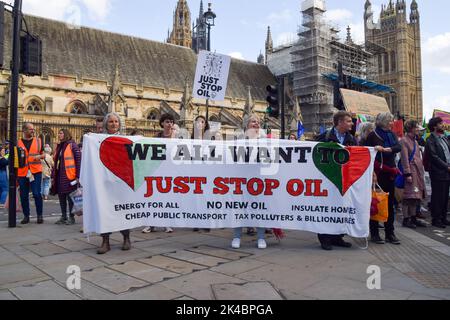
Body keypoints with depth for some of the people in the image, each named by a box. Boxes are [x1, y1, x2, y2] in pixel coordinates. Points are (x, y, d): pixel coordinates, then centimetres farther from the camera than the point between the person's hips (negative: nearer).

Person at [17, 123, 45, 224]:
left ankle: (40, 215, 5)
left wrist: (39, 156, -8)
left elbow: (43, 154, 16)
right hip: (22, 172, 1)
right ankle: (26, 216, 18)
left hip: (36, 171, -1)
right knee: (24, 195, 6)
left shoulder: (38, 141, 9)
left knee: (37, 194, -7)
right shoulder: (18, 143, 7)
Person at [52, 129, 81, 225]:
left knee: (70, 197, -1)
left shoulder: (72, 145, -6)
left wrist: (78, 175, -17)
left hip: (69, 176, -7)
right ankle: (63, 217, 20)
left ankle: (71, 217, 7)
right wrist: (53, 176, 15)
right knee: (61, 197, 10)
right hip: (60, 176, 8)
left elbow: (79, 159, -12)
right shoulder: (59, 146, 17)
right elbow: (56, 162, 20)